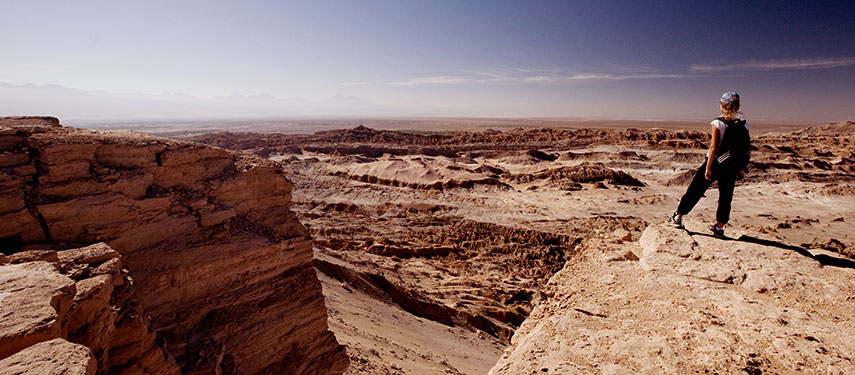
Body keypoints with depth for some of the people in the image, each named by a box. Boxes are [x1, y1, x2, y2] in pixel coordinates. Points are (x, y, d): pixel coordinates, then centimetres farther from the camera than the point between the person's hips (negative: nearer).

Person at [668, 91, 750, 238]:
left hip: (715, 163, -4)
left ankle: (677, 218, 18)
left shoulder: (718, 124, -13)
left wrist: (708, 167, -13)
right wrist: (742, 168, 12)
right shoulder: (743, 123, 1)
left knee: (695, 191, 8)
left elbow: (713, 148, -17)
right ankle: (719, 228, 18)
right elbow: (747, 147, 4)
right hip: (732, 167, 4)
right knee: (725, 197, 12)